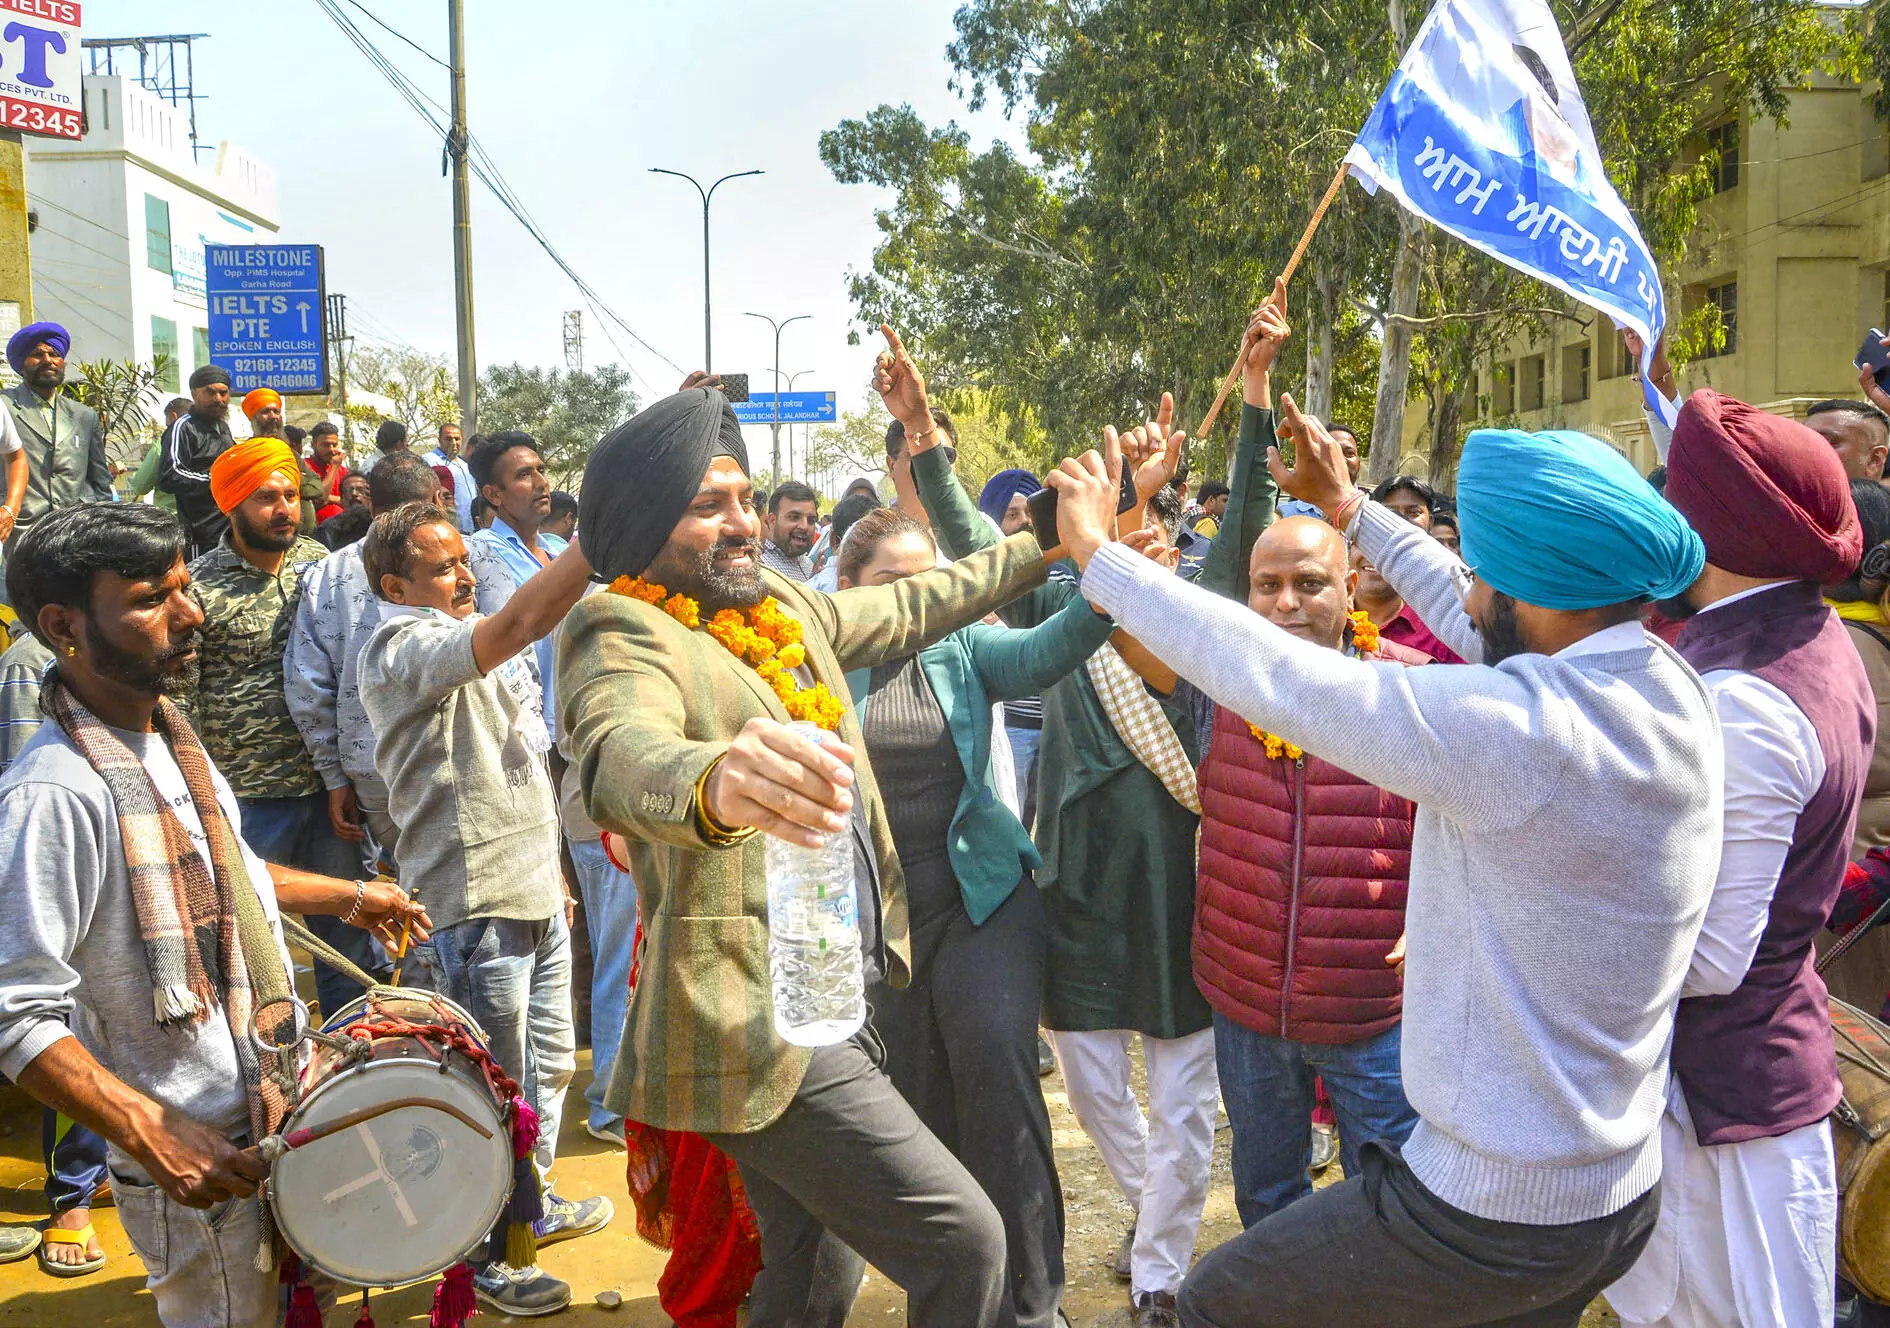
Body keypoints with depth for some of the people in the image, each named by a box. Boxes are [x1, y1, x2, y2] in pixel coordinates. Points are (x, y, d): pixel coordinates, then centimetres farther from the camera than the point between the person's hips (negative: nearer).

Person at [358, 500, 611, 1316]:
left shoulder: (467, 651, 16)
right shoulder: (402, 648, -15)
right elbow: (516, 626, -35)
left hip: (535, 895, 9)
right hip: (475, 904, -9)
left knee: (550, 1063, 20)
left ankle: (534, 1203, 38)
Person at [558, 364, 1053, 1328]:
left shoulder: (781, 604, 10)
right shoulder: (623, 636, -16)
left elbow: (908, 609, 26)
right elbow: (624, 755, -38)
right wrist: (714, 780, -61)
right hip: (760, 1029, -8)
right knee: (962, 1243, -7)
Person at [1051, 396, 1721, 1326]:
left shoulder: (1524, 728, -30)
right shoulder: (1664, 683, -3)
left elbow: (1276, 679, -24)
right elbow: (1474, 627, 12)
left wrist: (1097, 553, -12)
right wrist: (1347, 506, 22)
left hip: (1494, 1215, -8)